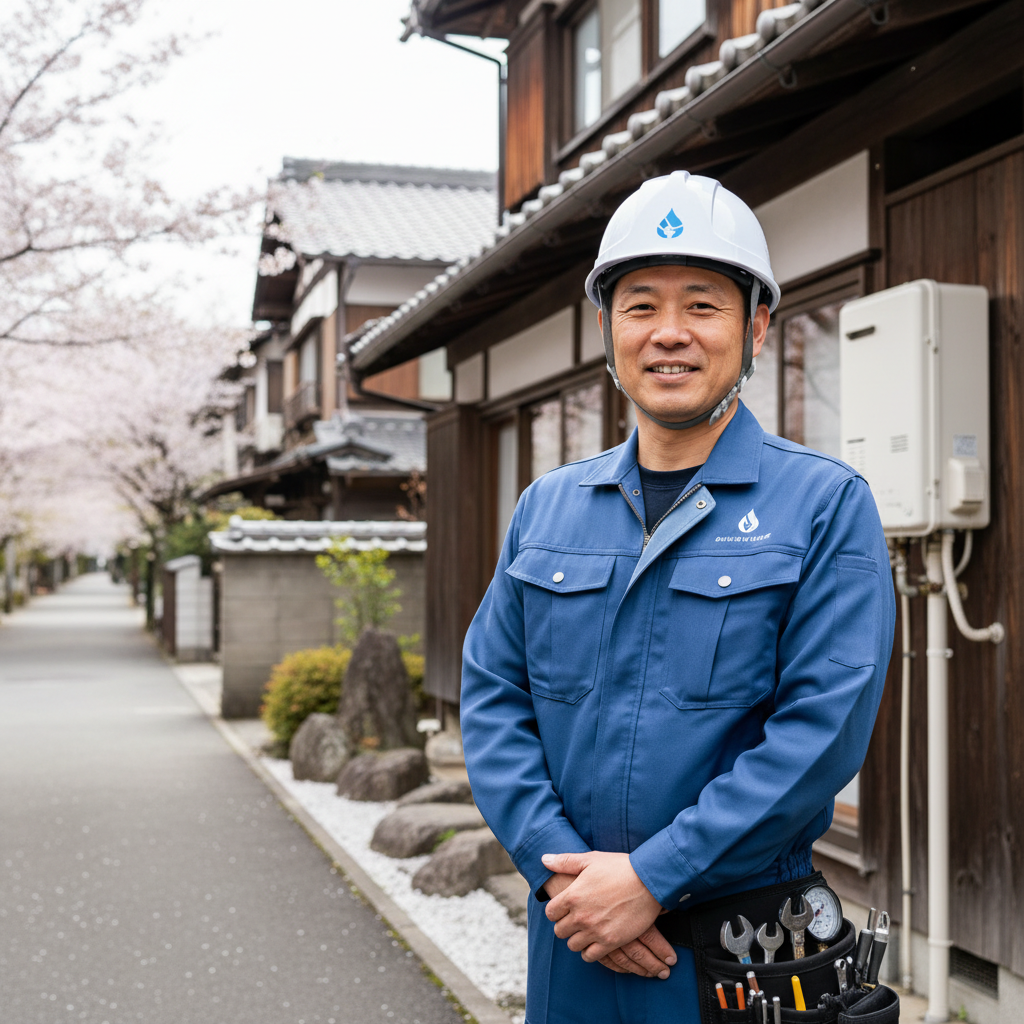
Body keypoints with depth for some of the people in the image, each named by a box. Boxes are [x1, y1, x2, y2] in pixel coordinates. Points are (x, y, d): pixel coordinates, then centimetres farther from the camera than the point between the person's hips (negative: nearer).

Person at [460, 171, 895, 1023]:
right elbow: (492, 698, 3)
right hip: (571, 936, 4)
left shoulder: (828, 506, -7)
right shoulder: (547, 507, 6)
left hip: (742, 949, -3)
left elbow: (824, 728, -15)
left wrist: (650, 879, -18)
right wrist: (565, 870, -11)